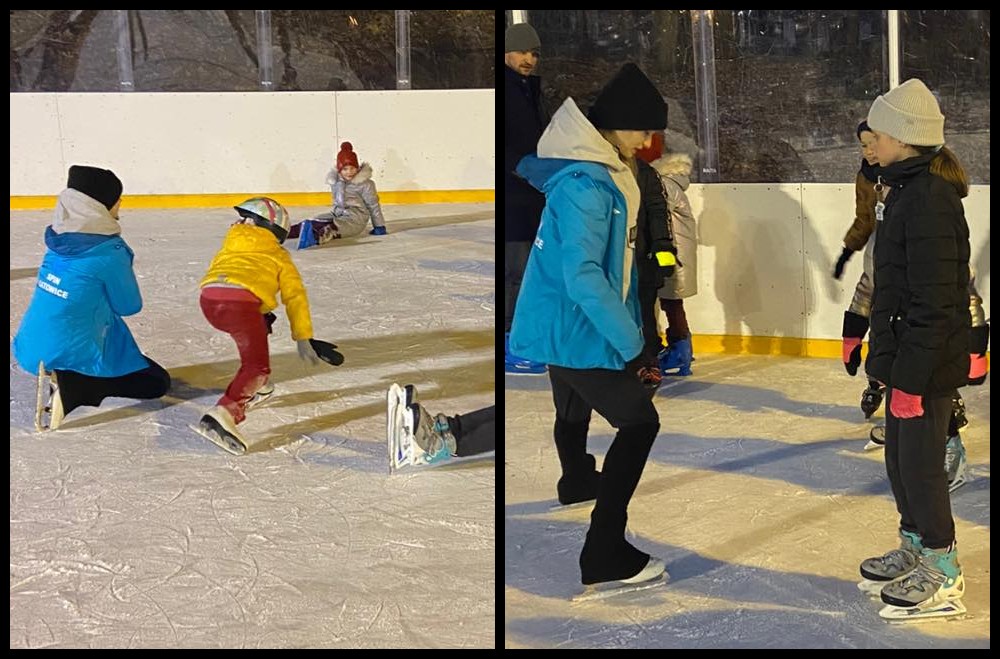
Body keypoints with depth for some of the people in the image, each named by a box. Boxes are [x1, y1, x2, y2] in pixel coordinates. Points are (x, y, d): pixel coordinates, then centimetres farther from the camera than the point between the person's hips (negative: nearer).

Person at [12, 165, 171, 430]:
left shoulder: (59, 238, 3)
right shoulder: (109, 251, -18)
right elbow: (130, 306, -3)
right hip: (67, 355, -8)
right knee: (157, 382, 5)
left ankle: (65, 378, 16)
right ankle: (71, 387, -11)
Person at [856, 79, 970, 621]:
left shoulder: (929, 198, -21)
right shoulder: (906, 187, 10)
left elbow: (934, 301, -24)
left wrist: (910, 376, -22)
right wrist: (885, 353, 21)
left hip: (928, 359, -10)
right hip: (906, 352, 10)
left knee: (920, 464, 0)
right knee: (900, 458, 19)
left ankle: (943, 579, 12)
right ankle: (915, 549, 36)